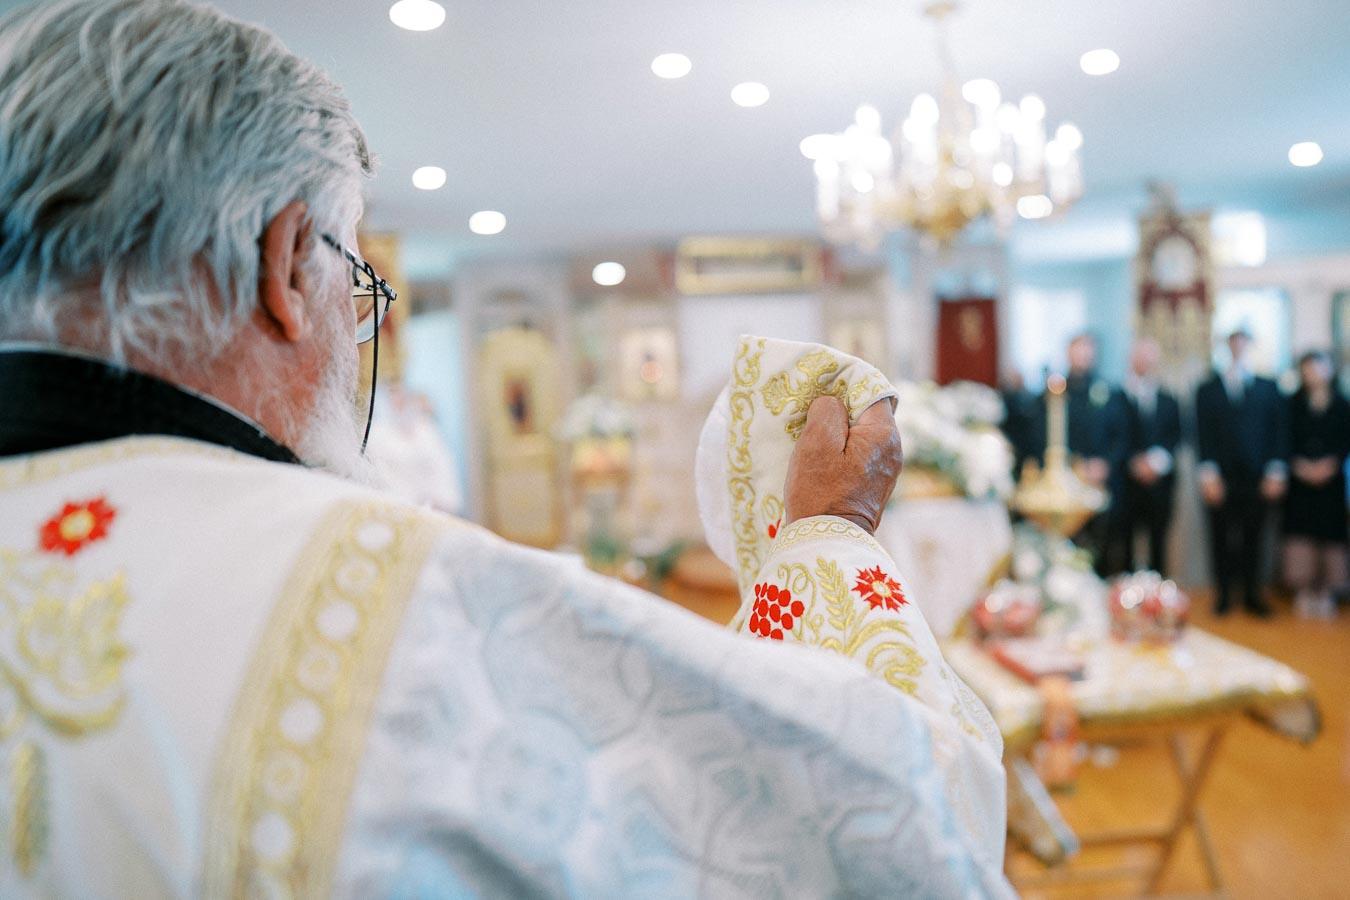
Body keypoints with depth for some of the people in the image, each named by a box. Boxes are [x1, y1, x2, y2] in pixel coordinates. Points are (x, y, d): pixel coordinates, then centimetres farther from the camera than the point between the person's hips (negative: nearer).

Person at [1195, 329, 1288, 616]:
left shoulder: (1268, 388, 10)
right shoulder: (1208, 391, 6)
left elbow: (1278, 432, 7)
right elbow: (1204, 437, 1)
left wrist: (1276, 472, -2)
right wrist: (1209, 474, -8)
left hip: (1257, 481, 1)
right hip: (1222, 480, -1)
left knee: (1252, 538, 7)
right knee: (1221, 539, 6)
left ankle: (1252, 595, 19)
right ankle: (1223, 595, 15)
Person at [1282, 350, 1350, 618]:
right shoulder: (1295, 404, 6)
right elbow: (1288, 439, 1)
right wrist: (1300, 465, -13)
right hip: (1300, 477, 0)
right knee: (1302, 532, -3)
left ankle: (1326, 592, 8)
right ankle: (1304, 592, 4)